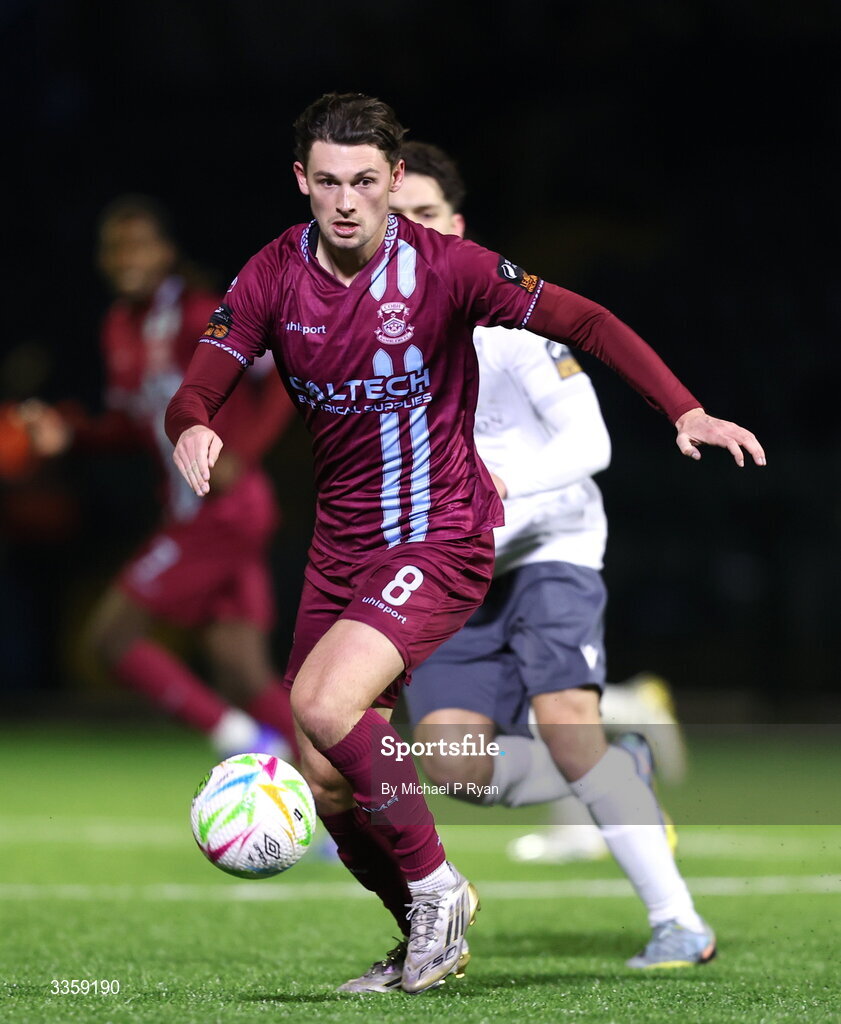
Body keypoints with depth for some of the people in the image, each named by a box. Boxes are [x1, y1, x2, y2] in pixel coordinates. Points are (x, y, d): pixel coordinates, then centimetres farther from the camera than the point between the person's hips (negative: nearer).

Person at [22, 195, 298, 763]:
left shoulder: (196, 316, -12)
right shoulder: (121, 327, 13)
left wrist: (242, 452, -20)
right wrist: (71, 431, 7)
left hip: (225, 508, -8)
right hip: (192, 514, 8)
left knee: (111, 634, -8)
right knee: (244, 678, 3)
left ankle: (239, 736, -5)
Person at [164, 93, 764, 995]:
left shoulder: (444, 268, -14)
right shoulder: (272, 278, -4)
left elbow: (586, 324, -11)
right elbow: (198, 389, -9)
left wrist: (685, 412, -22)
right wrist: (192, 427, -34)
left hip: (439, 540, -5)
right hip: (340, 543, 5)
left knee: (324, 705, -27)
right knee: (326, 783, 6)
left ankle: (435, 884, -6)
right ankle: (427, 941, 29)